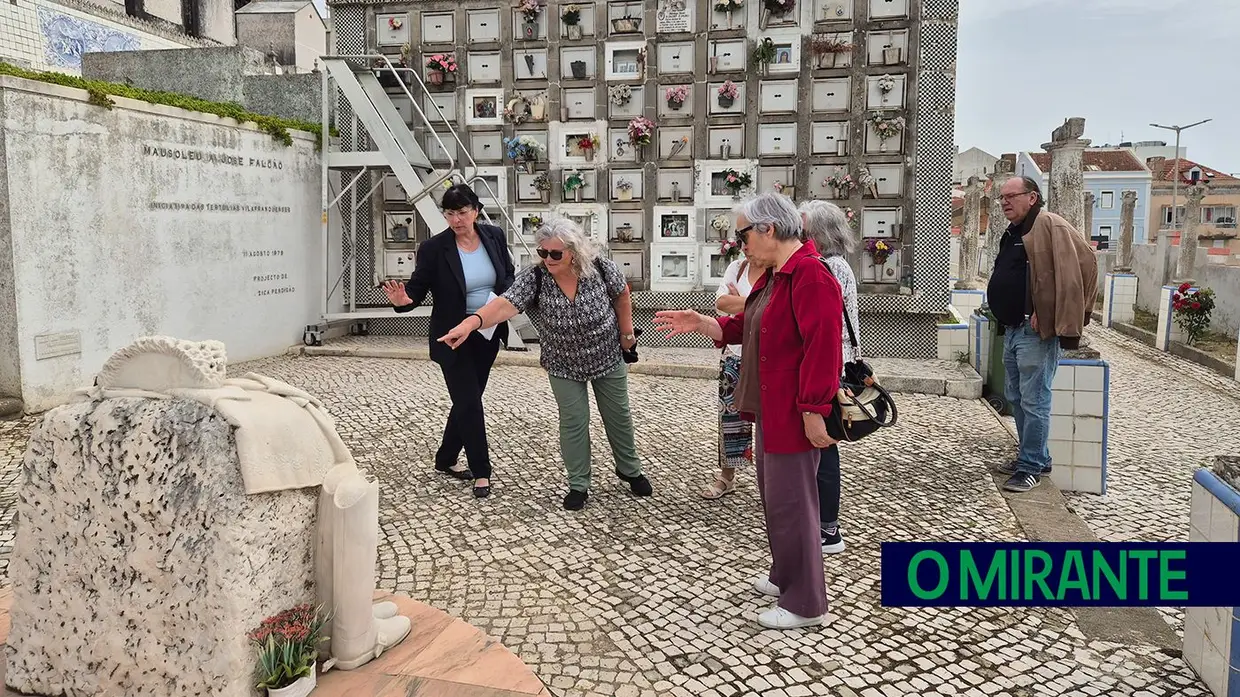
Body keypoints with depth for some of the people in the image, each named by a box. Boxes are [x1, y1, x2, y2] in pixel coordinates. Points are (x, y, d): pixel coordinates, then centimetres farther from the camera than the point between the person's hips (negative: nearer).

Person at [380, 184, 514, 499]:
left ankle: (445, 460, 34)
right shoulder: (434, 248, -14)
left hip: (488, 334, 5)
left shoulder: (494, 236, -3)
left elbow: (509, 275, 9)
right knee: (469, 403, -4)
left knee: (467, 400, 15)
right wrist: (404, 299, -34)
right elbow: (418, 287, -12)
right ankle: (481, 472, 11)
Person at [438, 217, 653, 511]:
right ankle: (578, 485, 21)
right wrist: (472, 322, -57)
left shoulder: (601, 268, -22)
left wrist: (627, 331, 1)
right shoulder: (533, 278, -25)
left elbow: (622, 295, -2)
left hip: (608, 358, 1)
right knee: (573, 422, 3)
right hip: (564, 366, -1)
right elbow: (505, 304, -40)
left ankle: (630, 470, 37)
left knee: (618, 416, 15)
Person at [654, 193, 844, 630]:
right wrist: (700, 323, 5)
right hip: (769, 408, 10)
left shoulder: (811, 276, -21)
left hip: (794, 414, -10)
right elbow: (745, 329, 16)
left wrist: (813, 412, -25)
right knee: (774, 494, 20)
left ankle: (806, 605, 13)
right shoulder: (773, 275, 12)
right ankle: (785, 576, 37)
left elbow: (821, 349, -25)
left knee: (790, 502, -1)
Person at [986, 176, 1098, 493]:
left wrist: (1063, 318, -21)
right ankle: (1034, 457, 29)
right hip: (1012, 329, 10)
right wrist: (1002, 317, 18)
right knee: (1015, 397, 16)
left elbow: (1083, 263, -20)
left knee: (1033, 401, -5)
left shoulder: (1050, 226, -11)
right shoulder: (1013, 233, 18)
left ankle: (1032, 467, 3)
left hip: (1037, 331, -10)